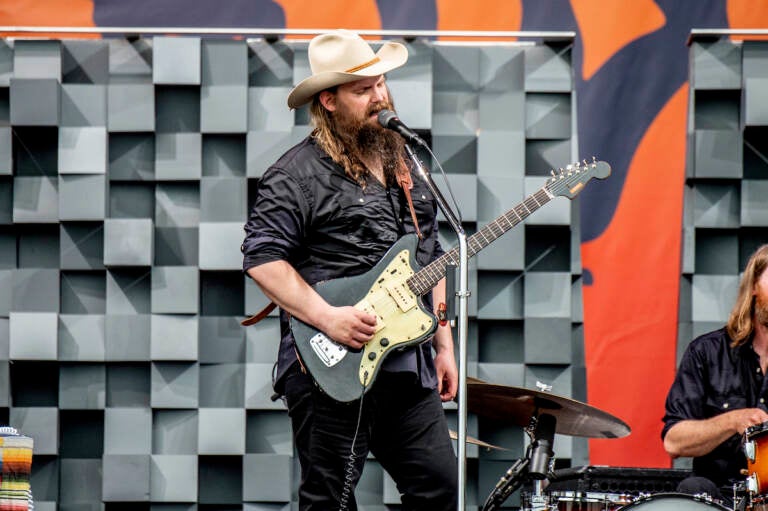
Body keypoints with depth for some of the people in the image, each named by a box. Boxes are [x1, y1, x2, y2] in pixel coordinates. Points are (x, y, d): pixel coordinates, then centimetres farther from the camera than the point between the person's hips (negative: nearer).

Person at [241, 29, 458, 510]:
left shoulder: (404, 164, 17)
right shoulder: (300, 173, -7)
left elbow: (431, 257, 23)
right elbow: (262, 257, -14)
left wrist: (444, 344, 17)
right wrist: (327, 317, -21)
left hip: (410, 366, 7)